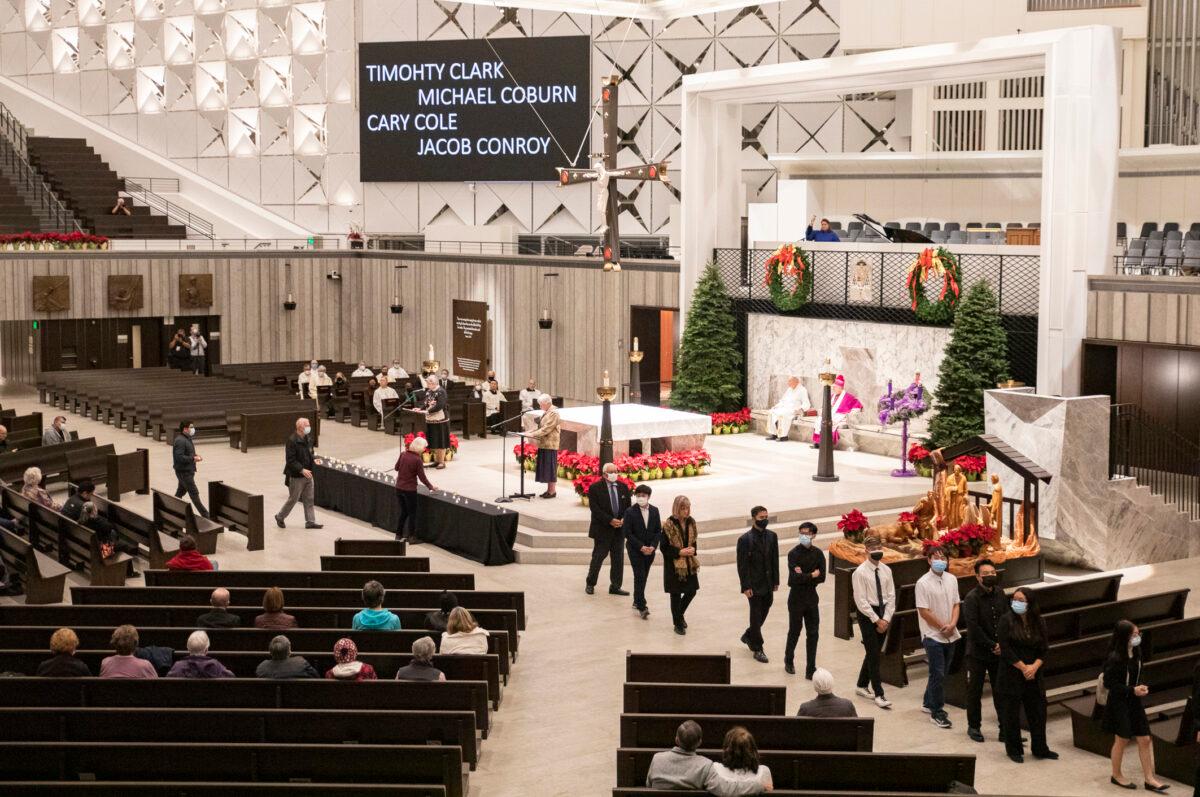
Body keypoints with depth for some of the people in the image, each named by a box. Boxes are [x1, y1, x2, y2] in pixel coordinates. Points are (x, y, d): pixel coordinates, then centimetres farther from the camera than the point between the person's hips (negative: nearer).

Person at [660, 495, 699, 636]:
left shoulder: (691, 522, 1)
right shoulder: (669, 525, -15)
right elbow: (663, 547, -12)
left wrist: (692, 549, -8)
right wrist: (679, 552, -20)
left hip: (689, 563, 5)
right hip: (674, 565, -5)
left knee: (691, 591, 10)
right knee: (676, 595, 4)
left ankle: (679, 614, 36)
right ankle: (678, 623, 19)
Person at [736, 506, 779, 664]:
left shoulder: (772, 536, 4)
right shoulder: (745, 539, -12)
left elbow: (775, 560, 9)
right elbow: (742, 565, -11)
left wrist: (775, 581, 6)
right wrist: (746, 586, -14)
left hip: (768, 584, 5)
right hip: (754, 585, -5)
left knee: (763, 613, 13)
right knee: (756, 616, 1)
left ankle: (748, 636, 37)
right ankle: (758, 649, 10)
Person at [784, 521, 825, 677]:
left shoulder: (817, 553, 0)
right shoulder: (794, 554, -11)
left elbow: (822, 577, -7)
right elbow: (794, 578, -22)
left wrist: (804, 576, -17)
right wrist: (812, 575, -12)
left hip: (812, 598, 3)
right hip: (796, 598, -3)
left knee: (813, 634, 3)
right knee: (795, 631, 9)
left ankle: (811, 670, 9)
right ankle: (789, 661, 33)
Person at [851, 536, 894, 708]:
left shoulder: (886, 570, 5)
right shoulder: (860, 572, -12)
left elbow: (891, 596, 6)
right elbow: (861, 601, -14)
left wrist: (886, 618, -5)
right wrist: (877, 620, -15)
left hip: (883, 614, 6)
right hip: (867, 615, -6)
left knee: (874, 653, 13)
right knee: (873, 655, -7)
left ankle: (862, 686, 28)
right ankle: (879, 694, -5)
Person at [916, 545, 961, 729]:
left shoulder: (951, 580, 6)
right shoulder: (923, 583, -12)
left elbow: (956, 604, 9)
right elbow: (924, 611, -14)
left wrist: (952, 625, -8)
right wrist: (942, 627, -12)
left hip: (950, 636, 6)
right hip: (933, 636, -6)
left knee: (940, 673, 14)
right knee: (938, 674, -6)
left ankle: (928, 703, 31)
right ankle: (937, 712, 2)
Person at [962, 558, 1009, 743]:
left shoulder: (1000, 594, 3)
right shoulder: (972, 598, -14)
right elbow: (973, 628, -19)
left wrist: (1002, 644, -8)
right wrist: (992, 645, -16)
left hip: (998, 651, 4)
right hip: (977, 653, -4)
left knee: (1001, 691, 7)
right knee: (975, 691, 8)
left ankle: (1005, 728, 12)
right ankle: (974, 726, 21)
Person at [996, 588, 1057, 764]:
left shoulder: (1038, 623, 3)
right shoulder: (1007, 620, -9)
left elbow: (1043, 650, 4)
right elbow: (1006, 650, -13)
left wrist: (1034, 667, -12)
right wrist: (1023, 667, -13)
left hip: (1033, 676, 4)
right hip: (1011, 675, -4)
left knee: (1038, 711, 8)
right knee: (1011, 713, 3)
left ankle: (1040, 749, 22)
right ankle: (1014, 750, 16)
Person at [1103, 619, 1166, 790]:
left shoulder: (1136, 653, 0)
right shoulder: (1115, 658, -22)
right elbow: (1109, 683, -18)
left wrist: (1141, 687, -4)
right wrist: (1132, 690, -20)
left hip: (1134, 701, 7)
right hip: (1119, 703, -7)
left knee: (1144, 739, 6)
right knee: (1122, 740, 6)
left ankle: (1149, 779, 15)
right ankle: (1116, 776, 25)